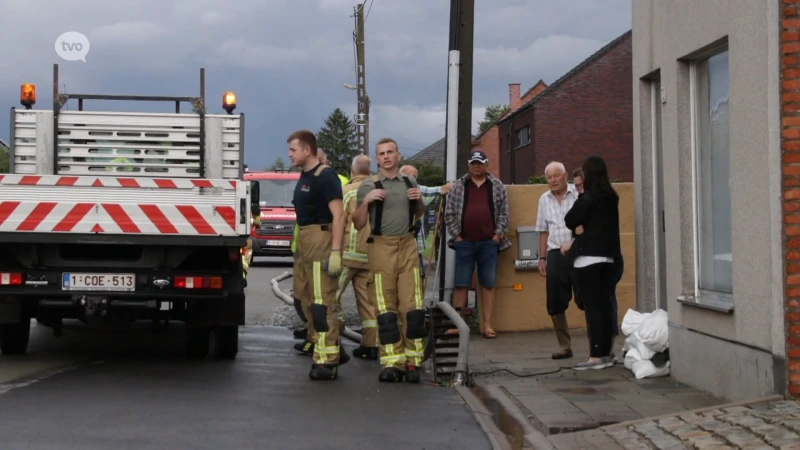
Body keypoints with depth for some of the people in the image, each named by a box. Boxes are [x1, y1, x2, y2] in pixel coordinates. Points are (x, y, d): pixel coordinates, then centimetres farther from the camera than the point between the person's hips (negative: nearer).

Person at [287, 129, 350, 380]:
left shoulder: (325, 176, -13)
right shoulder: (304, 176, 15)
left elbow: (338, 215, -18)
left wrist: (336, 251, -24)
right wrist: (298, 246, 18)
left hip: (321, 241, -10)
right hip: (306, 244, 10)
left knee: (322, 302, -8)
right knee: (308, 300, 14)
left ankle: (327, 361, -4)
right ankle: (333, 350, 24)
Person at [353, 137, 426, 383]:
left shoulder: (410, 182, 11)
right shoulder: (368, 186, 0)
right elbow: (358, 224, 0)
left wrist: (419, 201, 5)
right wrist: (366, 201, -16)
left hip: (407, 246, 3)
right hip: (381, 247, -2)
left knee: (413, 306, -3)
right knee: (386, 309, -1)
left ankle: (412, 362, 2)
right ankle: (392, 363, 2)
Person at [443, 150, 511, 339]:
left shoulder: (497, 186, 7)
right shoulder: (458, 186, 7)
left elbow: (504, 213, 7)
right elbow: (449, 213, 6)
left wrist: (498, 234, -3)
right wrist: (456, 235, -2)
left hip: (489, 243, 0)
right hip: (464, 243, 0)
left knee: (488, 285, 2)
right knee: (461, 284, 1)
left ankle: (488, 325, 5)